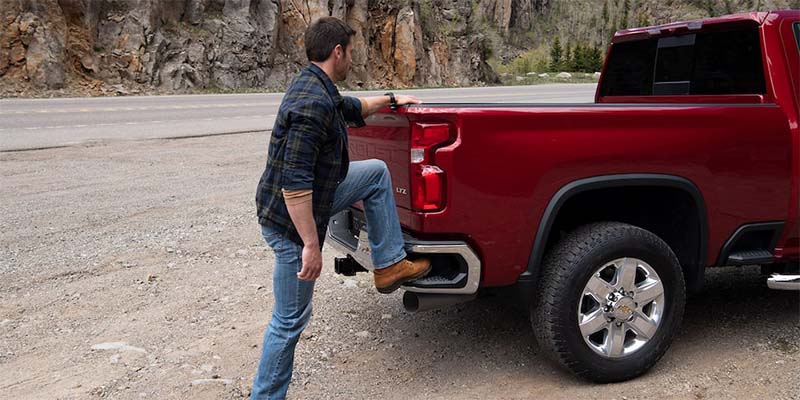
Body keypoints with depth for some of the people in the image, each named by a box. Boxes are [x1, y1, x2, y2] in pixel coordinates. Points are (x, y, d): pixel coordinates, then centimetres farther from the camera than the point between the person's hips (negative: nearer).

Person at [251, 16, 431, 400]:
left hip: (310, 198, 10)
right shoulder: (313, 103, -27)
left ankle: (388, 264, 17)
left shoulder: (316, 88, 5)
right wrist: (311, 245, -29)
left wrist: (392, 99, 38)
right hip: (291, 221, -10)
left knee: (377, 172, 15)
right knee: (291, 319, 2)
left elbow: (353, 108, 28)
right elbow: (294, 182, -31)